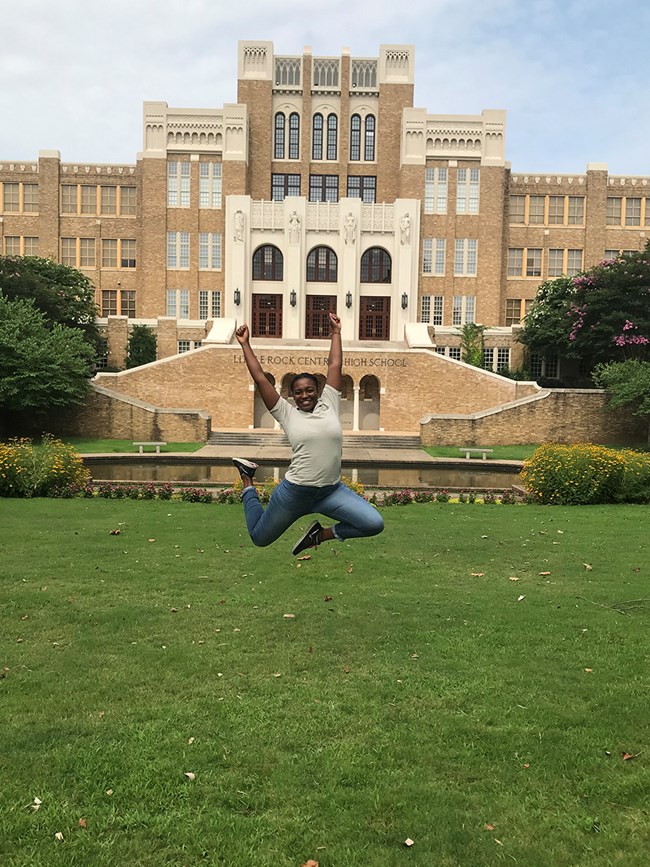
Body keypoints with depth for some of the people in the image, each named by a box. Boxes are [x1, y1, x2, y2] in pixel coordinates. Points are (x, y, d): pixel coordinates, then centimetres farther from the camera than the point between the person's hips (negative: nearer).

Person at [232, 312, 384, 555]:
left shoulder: (328, 405, 5)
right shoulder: (287, 414, 0)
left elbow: (335, 365, 10)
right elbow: (260, 378, 0)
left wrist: (336, 332, 16)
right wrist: (245, 344, 3)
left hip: (331, 490, 2)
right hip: (294, 492, -2)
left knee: (374, 524, -15)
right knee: (259, 538, 14)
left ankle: (322, 534, 10)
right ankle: (248, 482, 40)